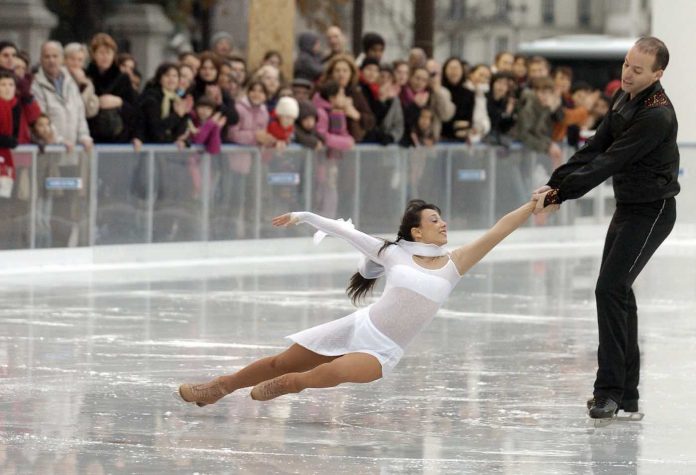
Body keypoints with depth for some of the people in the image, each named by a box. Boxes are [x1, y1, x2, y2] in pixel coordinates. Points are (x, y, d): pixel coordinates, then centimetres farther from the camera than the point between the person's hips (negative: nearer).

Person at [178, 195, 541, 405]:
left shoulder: (453, 264, -2)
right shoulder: (394, 254, -1)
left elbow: (497, 232, -8)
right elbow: (345, 232, 6)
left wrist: (533, 205, -13)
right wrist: (303, 216, 8)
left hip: (384, 352, -1)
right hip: (358, 328, 1)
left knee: (332, 373, -31)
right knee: (281, 362, 8)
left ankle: (287, 385, 0)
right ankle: (220, 387, 31)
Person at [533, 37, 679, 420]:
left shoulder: (657, 116, -25)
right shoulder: (624, 97, 4)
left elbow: (610, 162, -27)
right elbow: (596, 148, 5)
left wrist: (563, 193, -27)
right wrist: (556, 182, -5)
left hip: (651, 211, -10)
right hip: (627, 208, 10)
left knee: (610, 289, -17)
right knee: (618, 292, 13)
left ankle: (610, 390, -15)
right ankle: (626, 393, 20)